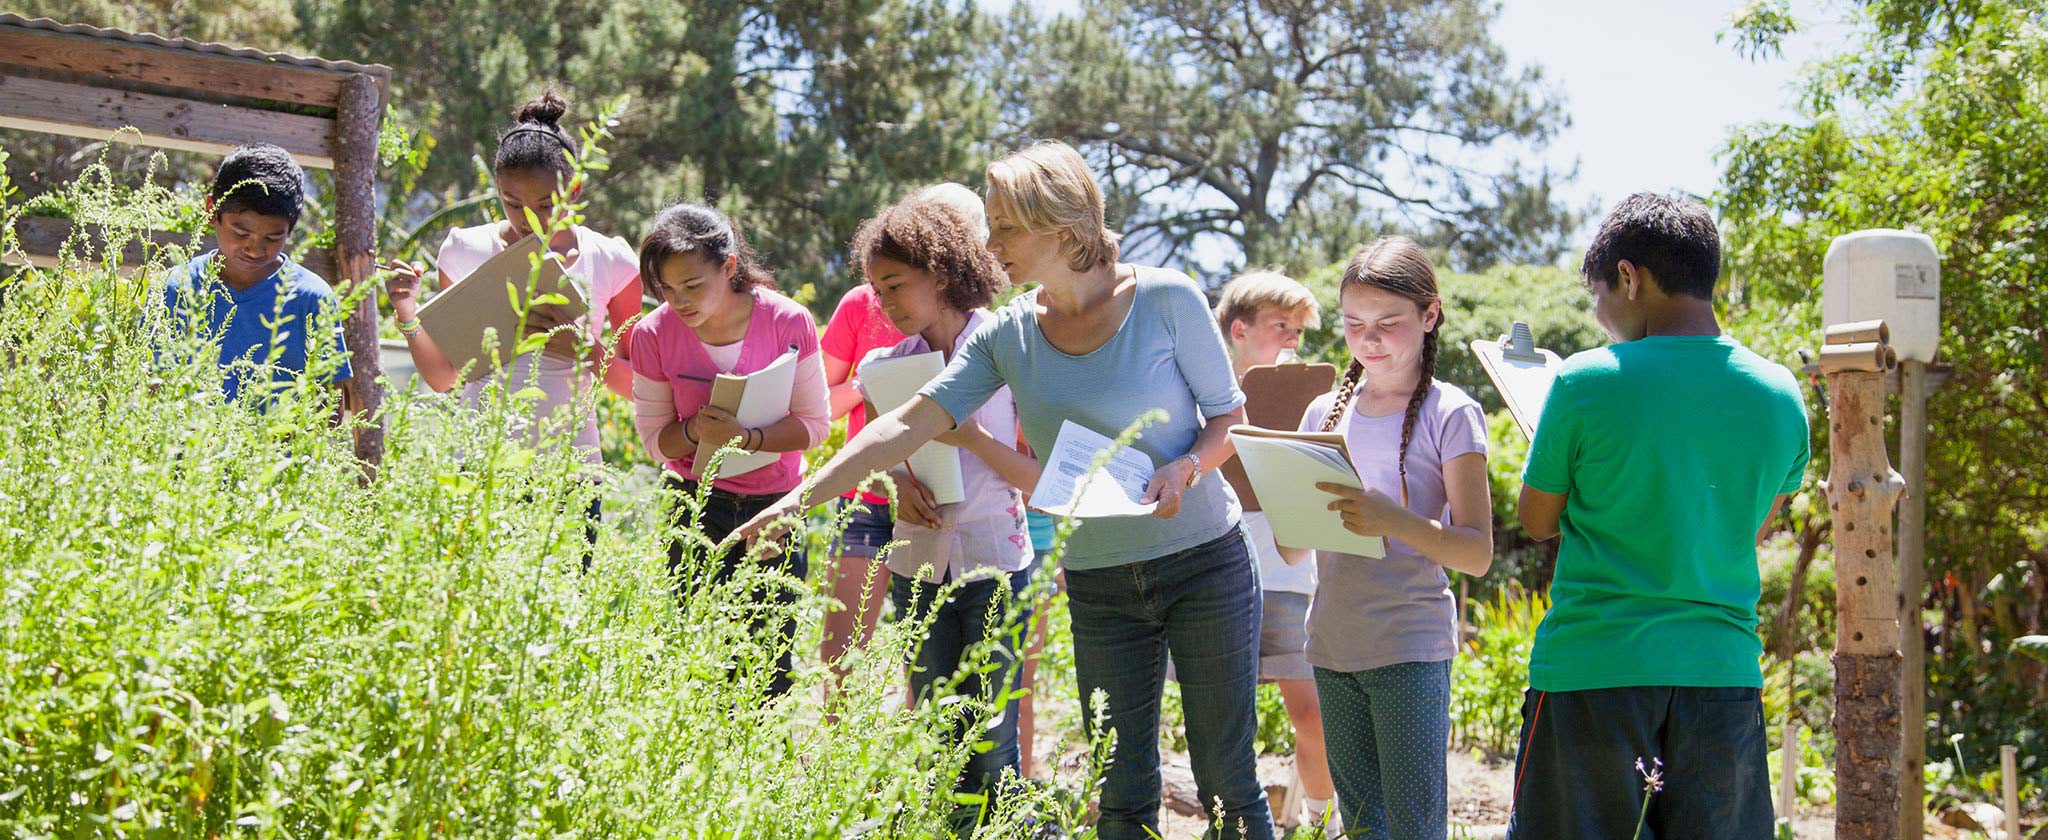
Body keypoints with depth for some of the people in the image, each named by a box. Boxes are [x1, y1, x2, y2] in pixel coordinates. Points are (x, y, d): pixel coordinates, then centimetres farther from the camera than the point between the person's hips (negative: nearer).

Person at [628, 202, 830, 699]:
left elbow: (813, 424, -8)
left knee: (769, 670, 0)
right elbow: (653, 438, -1)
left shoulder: (787, 322, -13)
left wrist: (746, 437, -26)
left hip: (776, 506, -1)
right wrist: (694, 431, -24)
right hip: (698, 505, 1)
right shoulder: (654, 335, -9)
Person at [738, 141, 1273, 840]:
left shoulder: (1166, 299, -9)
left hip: (1204, 564, -3)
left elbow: (1230, 416, -1)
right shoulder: (1008, 335, 1)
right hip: (1098, 587, 4)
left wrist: (1184, 469, -22)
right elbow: (909, 425, -3)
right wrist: (800, 497, -10)